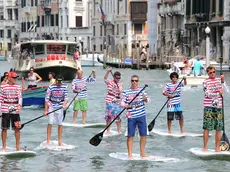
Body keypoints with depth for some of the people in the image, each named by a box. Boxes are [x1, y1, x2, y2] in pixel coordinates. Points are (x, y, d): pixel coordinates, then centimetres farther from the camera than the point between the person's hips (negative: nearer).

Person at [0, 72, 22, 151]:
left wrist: (19, 105, -20)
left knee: (17, 128, 2)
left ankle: (17, 146, 12)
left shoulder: (17, 87, 6)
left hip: (15, 110, 1)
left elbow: (20, 97, -3)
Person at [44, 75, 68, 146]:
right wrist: (45, 110, -14)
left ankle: (60, 141, 12)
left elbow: (66, 97, -3)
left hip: (60, 107, 3)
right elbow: (47, 99, -12)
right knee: (50, 123, -7)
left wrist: (64, 104, -23)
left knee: (60, 124, 5)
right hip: (51, 106, -3)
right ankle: (48, 141, -3)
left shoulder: (65, 87, -5)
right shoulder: (51, 87, -14)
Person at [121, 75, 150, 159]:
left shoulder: (141, 91, 9)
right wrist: (126, 105, -23)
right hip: (131, 116, -2)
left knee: (143, 135, 4)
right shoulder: (126, 92, 1)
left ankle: (142, 153, 17)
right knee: (130, 135, -2)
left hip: (141, 115, 2)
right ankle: (130, 153, 6)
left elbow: (148, 100, 3)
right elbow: (122, 102, -1)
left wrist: (146, 99, -20)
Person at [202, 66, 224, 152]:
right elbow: (208, 94, -12)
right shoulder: (205, 82, -4)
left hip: (218, 107, 5)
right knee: (207, 128, -5)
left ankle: (217, 147, 11)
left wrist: (222, 79, 5)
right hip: (208, 107, -5)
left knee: (219, 128, 4)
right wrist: (219, 93, -6)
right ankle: (205, 147, 0)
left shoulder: (218, 80, 11)